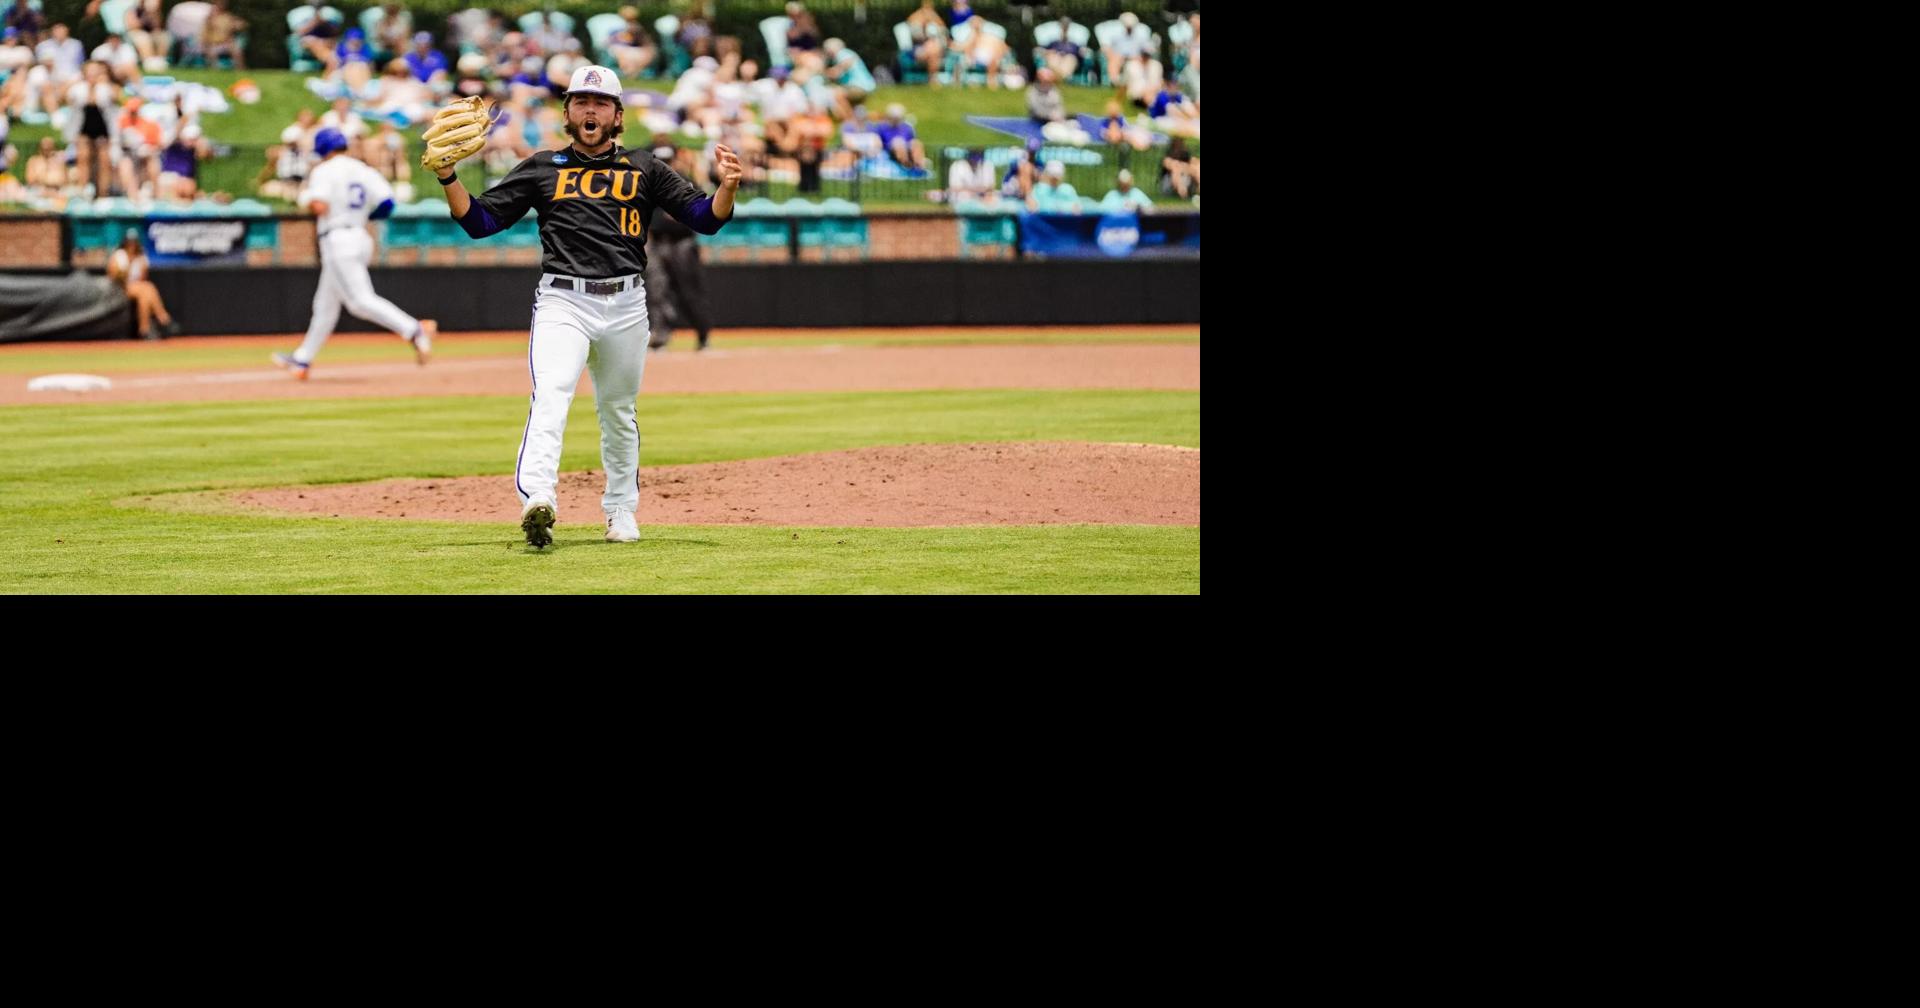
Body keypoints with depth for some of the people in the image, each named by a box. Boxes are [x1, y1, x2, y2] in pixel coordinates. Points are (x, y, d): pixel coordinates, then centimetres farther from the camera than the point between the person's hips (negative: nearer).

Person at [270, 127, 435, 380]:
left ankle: (414, 330, -34)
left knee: (360, 300, -18)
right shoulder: (365, 172, 13)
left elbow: (319, 206, -20)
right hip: (360, 238, 9)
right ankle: (303, 359, 26)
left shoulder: (324, 171, -6)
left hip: (337, 240, -9)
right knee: (325, 303, 17)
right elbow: (387, 204, 1)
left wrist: (305, 199, 2)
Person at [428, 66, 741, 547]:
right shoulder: (542, 168, 12)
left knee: (619, 411, 13)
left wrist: (728, 186, -14)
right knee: (551, 398, -23)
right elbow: (479, 220, 11)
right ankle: (536, 502, -41)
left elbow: (706, 217, 6)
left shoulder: (644, 168, 13)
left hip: (625, 305, 2)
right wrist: (448, 177, -5)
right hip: (563, 302, -2)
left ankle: (620, 510, 30)